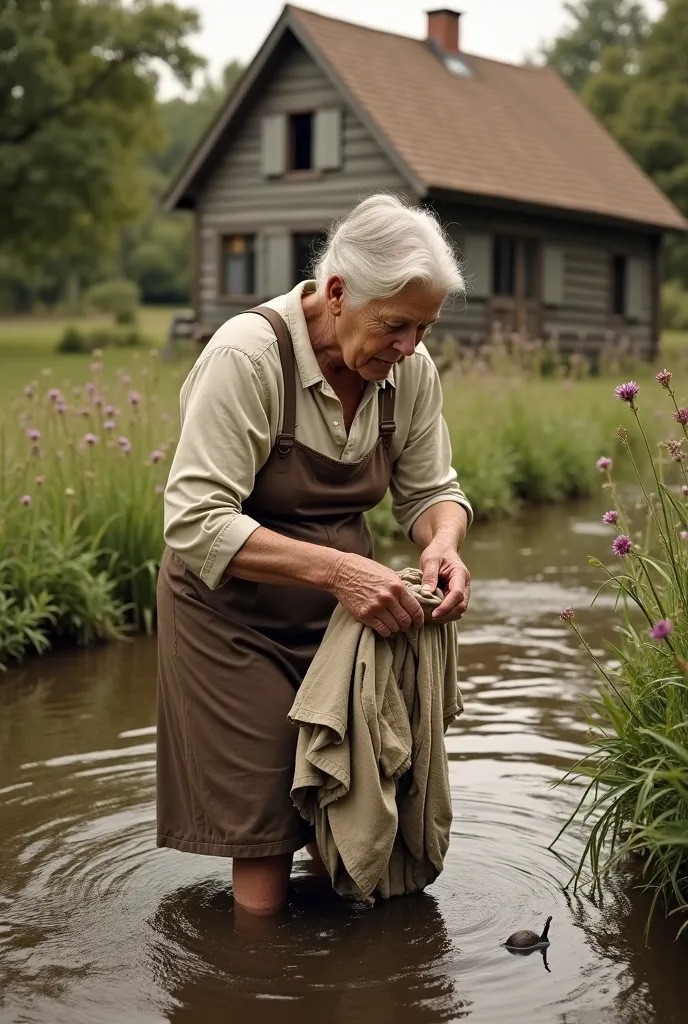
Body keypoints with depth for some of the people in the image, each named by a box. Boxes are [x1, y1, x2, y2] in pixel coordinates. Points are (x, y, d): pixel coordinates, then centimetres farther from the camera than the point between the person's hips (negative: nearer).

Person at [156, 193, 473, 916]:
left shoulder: (409, 369, -5)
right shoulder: (247, 355, -24)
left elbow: (431, 489, 6)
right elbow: (196, 524, -29)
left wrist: (442, 545, -18)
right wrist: (337, 569, -37)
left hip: (344, 609, 5)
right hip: (235, 616, -5)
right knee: (263, 889, -3)